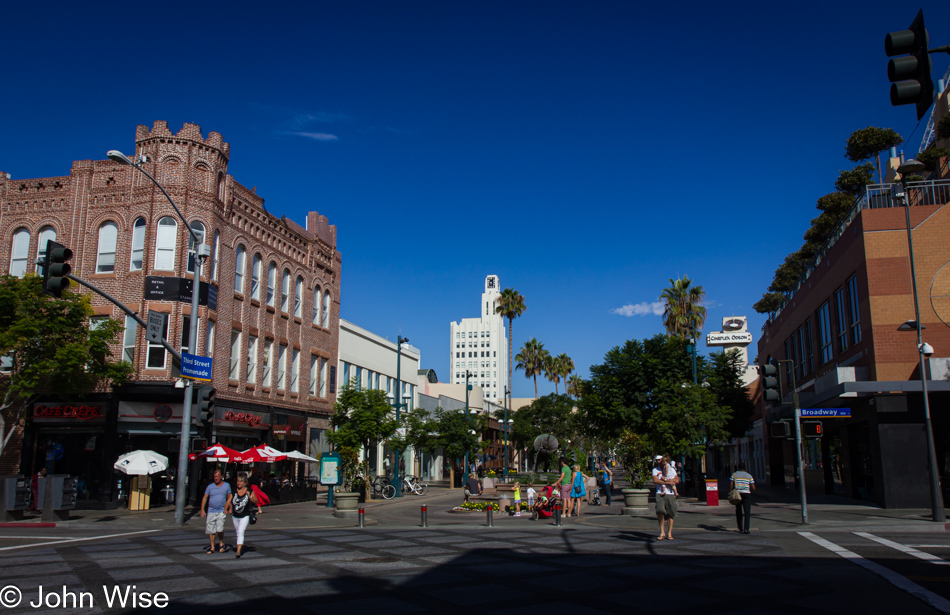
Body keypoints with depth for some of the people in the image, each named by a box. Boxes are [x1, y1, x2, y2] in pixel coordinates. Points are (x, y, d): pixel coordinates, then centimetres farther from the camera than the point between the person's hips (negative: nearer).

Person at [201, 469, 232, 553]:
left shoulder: (227, 486, 5)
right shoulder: (210, 486, 4)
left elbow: (229, 498, 13)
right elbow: (205, 498, 3)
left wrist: (228, 509, 9)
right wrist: (202, 510, -5)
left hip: (222, 511, -2)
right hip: (211, 511, 2)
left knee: (220, 529, -16)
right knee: (211, 531, 5)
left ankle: (221, 543, 8)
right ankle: (212, 547, 19)